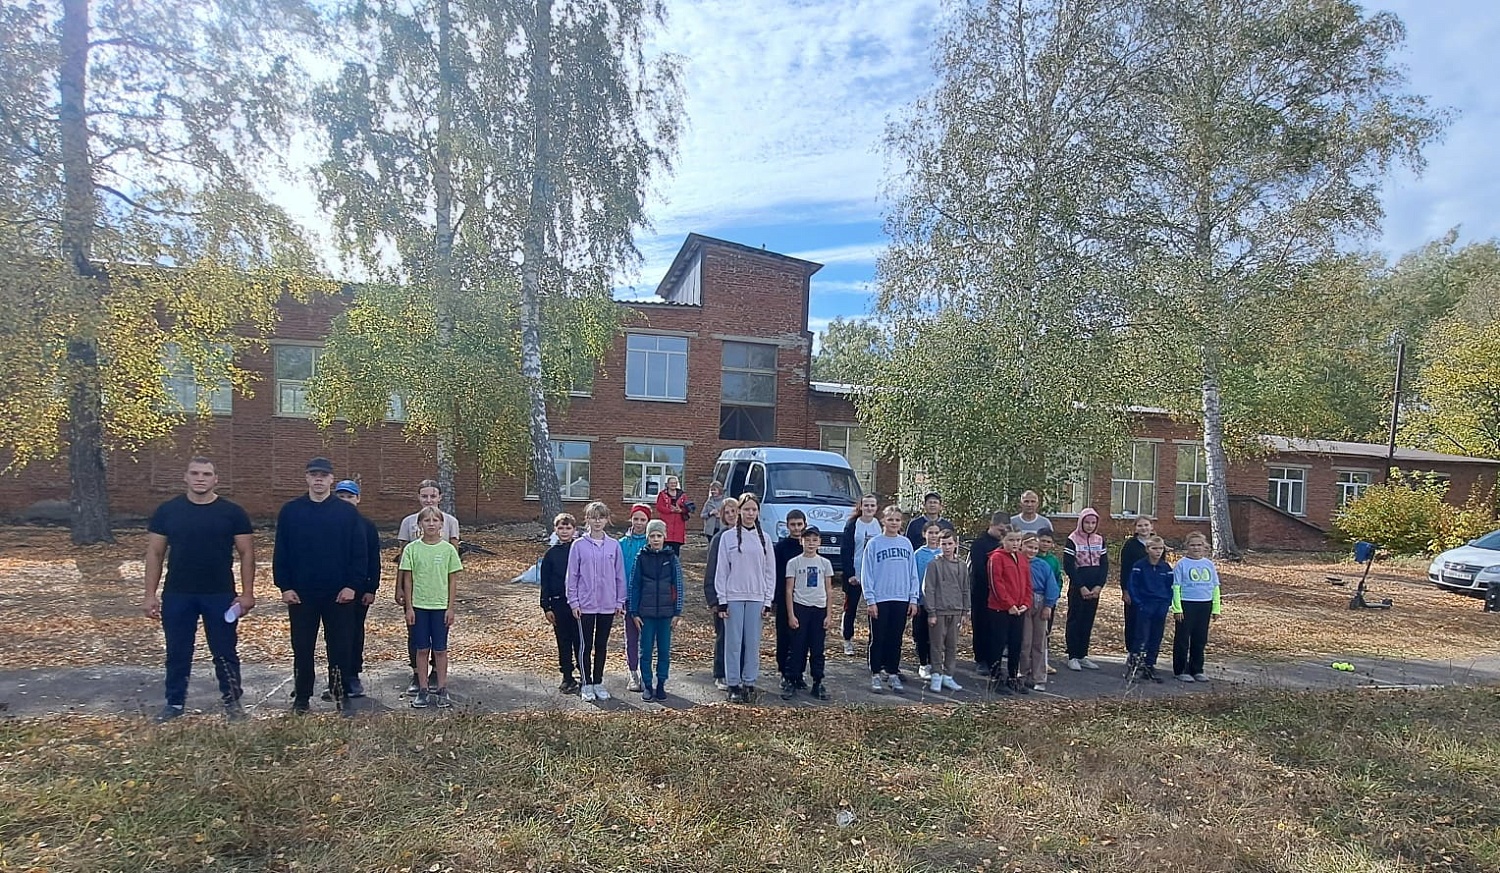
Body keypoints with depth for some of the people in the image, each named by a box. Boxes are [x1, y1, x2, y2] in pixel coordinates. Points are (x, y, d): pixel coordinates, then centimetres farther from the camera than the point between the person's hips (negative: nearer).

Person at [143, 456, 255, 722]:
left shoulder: (232, 513, -3)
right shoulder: (167, 511, 1)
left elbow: (246, 554, -1)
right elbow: (155, 554, 4)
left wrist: (247, 593, -7)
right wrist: (150, 594, -1)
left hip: (221, 595, -1)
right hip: (177, 595, 1)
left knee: (225, 651, 6)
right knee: (177, 652, 11)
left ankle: (232, 700, 18)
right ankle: (174, 702, 27)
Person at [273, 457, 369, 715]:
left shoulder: (348, 512, 0)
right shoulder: (290, 511, 3)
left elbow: (359, 552, -1)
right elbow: (280, 552, 3)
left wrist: (353, 586, -8)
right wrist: (285, 586, -4)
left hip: (339, 594, -1)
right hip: (301, 594, 1)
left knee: (340, 648, 5)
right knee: (302, 648, 9)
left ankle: (340, 697, 16)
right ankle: (301, 698, 22)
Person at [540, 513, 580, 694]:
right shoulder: (551, 554, 5)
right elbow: (545, 583, 6)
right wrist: (546, 607, 0)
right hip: (558, 604, 2)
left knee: (580, 641, -1)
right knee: (563, 642, 8)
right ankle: (567, 678, 18)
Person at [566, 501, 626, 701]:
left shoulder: (614, 545, 2)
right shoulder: (579, 545, -4)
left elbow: (620, 576, 5)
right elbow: (572, 575, -2)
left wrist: (620, 602, 3)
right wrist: (574, 602, -5)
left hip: (608, 605, 2)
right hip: (585, 604, -2)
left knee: (602, 645, 11)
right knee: (586, 645, 6)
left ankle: (598, 682, 23)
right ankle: (587, 685, 18)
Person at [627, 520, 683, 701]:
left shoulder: (672, 559, 1)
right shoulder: (641, 558, -1)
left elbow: (678, 586, 2)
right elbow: (633, 586, 1)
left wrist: (678, 612, -1)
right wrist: (634, 613, -3)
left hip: (666, 613, 1)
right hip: (646, 613, 0)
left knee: (664, 651, 7)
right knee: (646, 651, 5)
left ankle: (661, 684, 18)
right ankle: (647, 685, 15)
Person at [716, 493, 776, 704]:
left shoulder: (764, 538, 7)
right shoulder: (728, 537, 1)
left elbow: (770, 571, 9)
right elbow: (721, 570, 1)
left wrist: (768, 601, 3)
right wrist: (722, 600, -4)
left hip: (756, 598, 2)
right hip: (733, 597, -2)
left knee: (753, 643, 5)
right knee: (733, 642, 1)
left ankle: (750, 683, 15)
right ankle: (734, 685, 9)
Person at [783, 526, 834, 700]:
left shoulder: (825, 563, 6)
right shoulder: (793, 563, 0)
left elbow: (828, 591, 8)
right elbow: (789, 591, 0)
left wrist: (828, 615, 3)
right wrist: (791, 615, -6)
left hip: (819, 609, 2)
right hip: (800, 608, -2)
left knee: (818, 650, 7)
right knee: (797, 648, -1)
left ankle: (817, 684, 15)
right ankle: (792, 682, 7)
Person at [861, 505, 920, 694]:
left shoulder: (906, 543, 6)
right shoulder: (874, 544, -4)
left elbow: (913, 573, 8)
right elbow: (867, 574, -5)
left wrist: (913, 598, 3)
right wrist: (870, 600, -10)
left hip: (901, 600, 3)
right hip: (880, 600, -3)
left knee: (896, 639, 10)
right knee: (878, 639, 5)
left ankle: (893, 673, 21)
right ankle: (876, 675, 14)